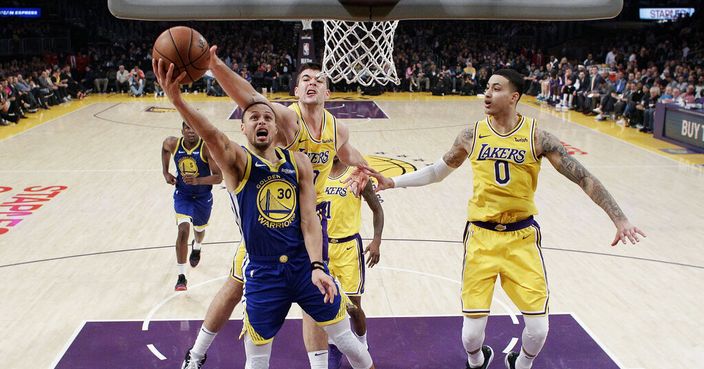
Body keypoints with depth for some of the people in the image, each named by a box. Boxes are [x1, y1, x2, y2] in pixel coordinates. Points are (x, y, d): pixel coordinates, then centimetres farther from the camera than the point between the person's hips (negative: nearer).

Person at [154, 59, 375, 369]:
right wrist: (177, 101, -49)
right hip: (262, 273, -2)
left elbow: (309, 219, -2)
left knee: (345, 338, 15)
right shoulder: (237, 162, -7)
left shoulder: (298, 162, 2)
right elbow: (213, 136, -29)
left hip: (305, 264, 2)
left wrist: (317, 267, -16)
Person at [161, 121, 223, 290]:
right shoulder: (173, 144, -16)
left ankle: (196, 248, 62)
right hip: (182, 195, 0)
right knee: (183, 229, -20)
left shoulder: (207, 148, -26)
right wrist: (165, 173, 4)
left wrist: (197, 180, -42)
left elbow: (218, 177, -26)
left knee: (199, 229, 22)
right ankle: (181, 277, -16)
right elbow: (164, 147, 11)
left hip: (203, 197, 0)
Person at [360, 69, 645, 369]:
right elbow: (437, 172, 13)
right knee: (472, 333, -2)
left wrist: (619, 219, -9)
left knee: (538, 329, 0)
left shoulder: (536, 136, -7)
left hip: (522, 237, 0)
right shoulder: (471, 135, -1)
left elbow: (582, 177, -5)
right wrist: (392, 182, 8)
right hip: (482, 236, 0)